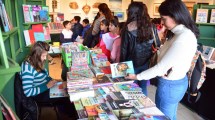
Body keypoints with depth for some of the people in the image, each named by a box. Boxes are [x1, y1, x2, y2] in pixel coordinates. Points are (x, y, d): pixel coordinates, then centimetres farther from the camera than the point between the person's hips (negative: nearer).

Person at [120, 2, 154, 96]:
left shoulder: (128, 28, -13)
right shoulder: (151, 26, -2)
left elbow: (124, 49, -8)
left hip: (133, 63, -3)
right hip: (147, 63, 4)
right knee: (143, 88, 18)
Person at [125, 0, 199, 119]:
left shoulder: (183, 39, -28)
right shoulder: (185, 33, 4)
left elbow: (161, 67, -24)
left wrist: (137, 76, -15)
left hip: (169, 85, -9)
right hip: (178, 81, 9)